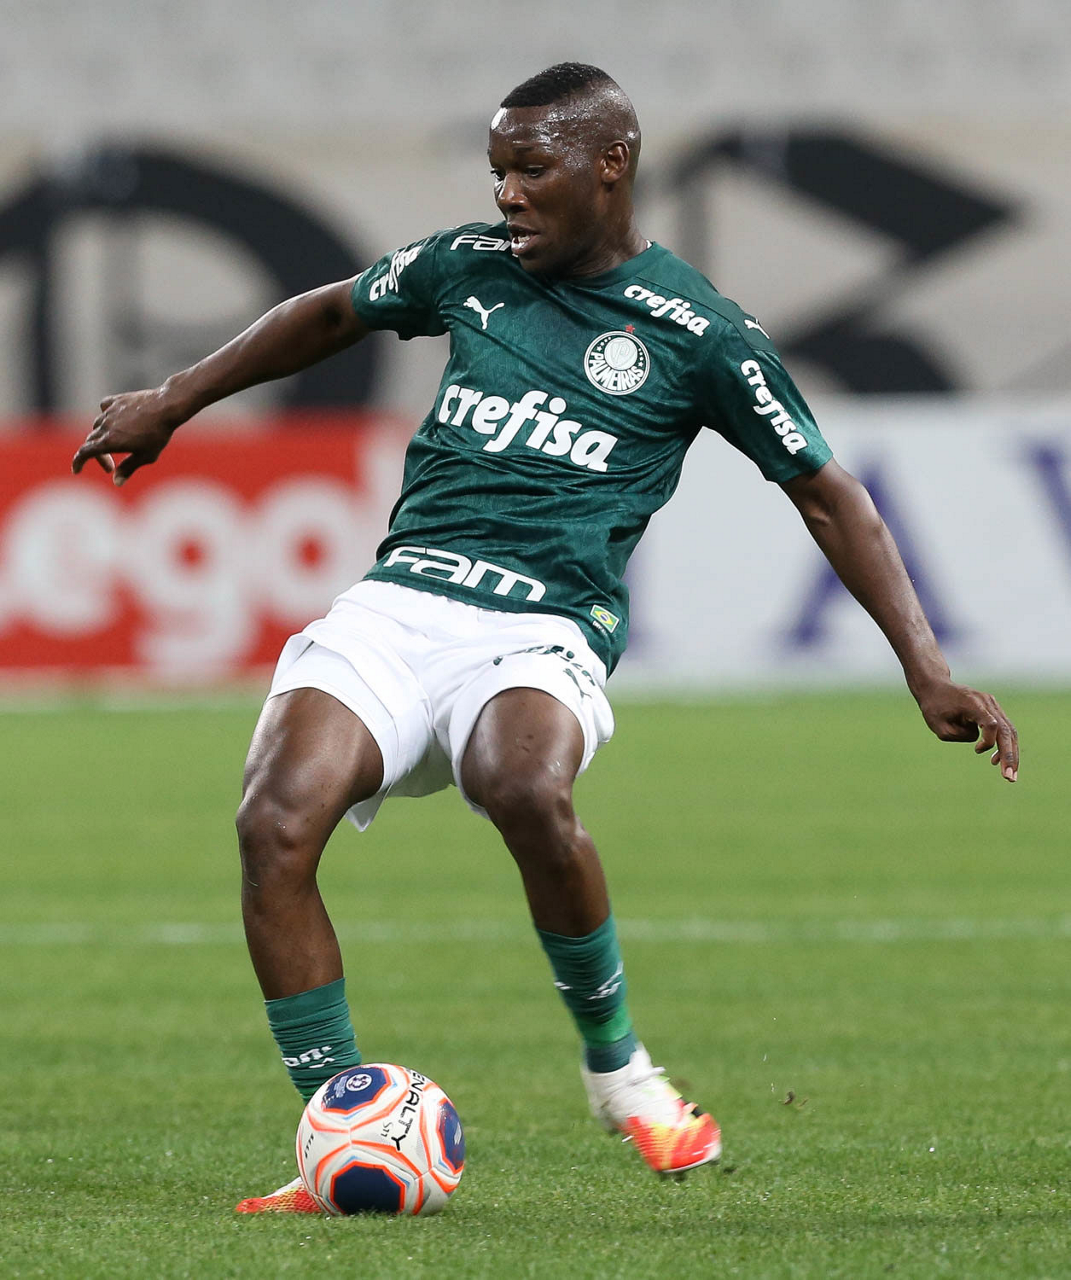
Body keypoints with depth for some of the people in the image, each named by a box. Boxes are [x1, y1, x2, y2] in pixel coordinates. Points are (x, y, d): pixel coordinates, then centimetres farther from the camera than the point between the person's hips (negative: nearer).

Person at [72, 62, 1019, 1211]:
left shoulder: (699, 332, 3)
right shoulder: (467, 267, 14)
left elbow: (827, 496, 9)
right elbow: (330, 314, 33)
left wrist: (928, 673, 4)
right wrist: (173, 403, 38)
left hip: (541, 632, -4)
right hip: (395, 601, 4)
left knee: (529, 791, -38)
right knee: (275, 822, -25)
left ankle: (616, 1065, -11)